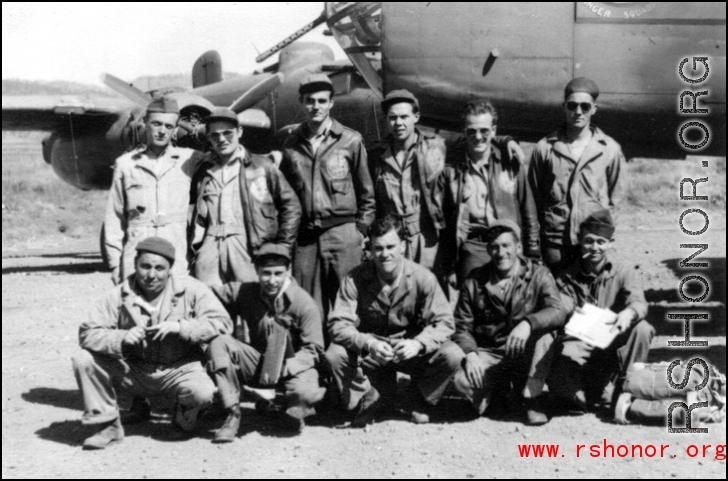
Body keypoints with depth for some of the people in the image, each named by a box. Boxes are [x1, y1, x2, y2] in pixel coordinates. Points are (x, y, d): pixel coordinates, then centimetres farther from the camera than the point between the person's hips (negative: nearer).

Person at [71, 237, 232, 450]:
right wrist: (121, 338, -27)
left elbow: (222, 322, -12)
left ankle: (185, 411, 8)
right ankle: (109, 426, 0)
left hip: (179, 369, -2)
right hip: (133, 371, 2)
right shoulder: (119, 296, -3)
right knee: (84, 361, -18)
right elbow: (88, 333, -7)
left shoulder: (190, 289, -6)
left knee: (202, 392, -33)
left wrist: (179, 327, -23)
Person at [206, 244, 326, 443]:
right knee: (219, 344, -21)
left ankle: (292, 411, 6)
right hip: (257, 364, 3)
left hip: (293, 366, -3)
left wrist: (283, 369, -28)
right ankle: (233, 415, -15)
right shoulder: (246, 292, -3)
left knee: (304, 393, -36)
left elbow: (313, 349, -16)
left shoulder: (304, 304, -15)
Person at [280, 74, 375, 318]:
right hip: (304, 236, 3)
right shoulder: (291, 145, 10)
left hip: (342, 232, -2)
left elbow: (366, 192, 6)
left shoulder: (351, 141, 2)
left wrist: (361, 231, 2)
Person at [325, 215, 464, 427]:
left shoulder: (422, 278, -14)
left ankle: (418, 401, 6)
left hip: (411, 351, 0)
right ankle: (372, 400, 3)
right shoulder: (356, 279, -15)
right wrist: (368, 344, -39)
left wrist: (418, 344, -37)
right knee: (334, 354, -28)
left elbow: (444, 322, -17)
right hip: (369, 353, 0)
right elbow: (339, 324, -20)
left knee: (452, 355, -26)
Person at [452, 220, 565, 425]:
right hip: (488, 354, 1)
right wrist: (470, 353, -22)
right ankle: (498, 390, 8)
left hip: (526, 358, -1)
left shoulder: (538, 275, -3)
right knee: (462, 380, -30)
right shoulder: (474, 282, 1)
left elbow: (558, 312, -20)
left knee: (543, 334, -32)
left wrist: (528, 322, -39)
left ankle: (532, 400, -11)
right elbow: (462, 327, -1)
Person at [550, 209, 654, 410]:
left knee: (641, 329, -29)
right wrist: (569, 317, -34)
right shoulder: (567, 279, 6)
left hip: (614, 343, 1)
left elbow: (639, 302, -14)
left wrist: (629, 313, -40)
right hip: (580, 344, -1)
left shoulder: (624, 273, 4)